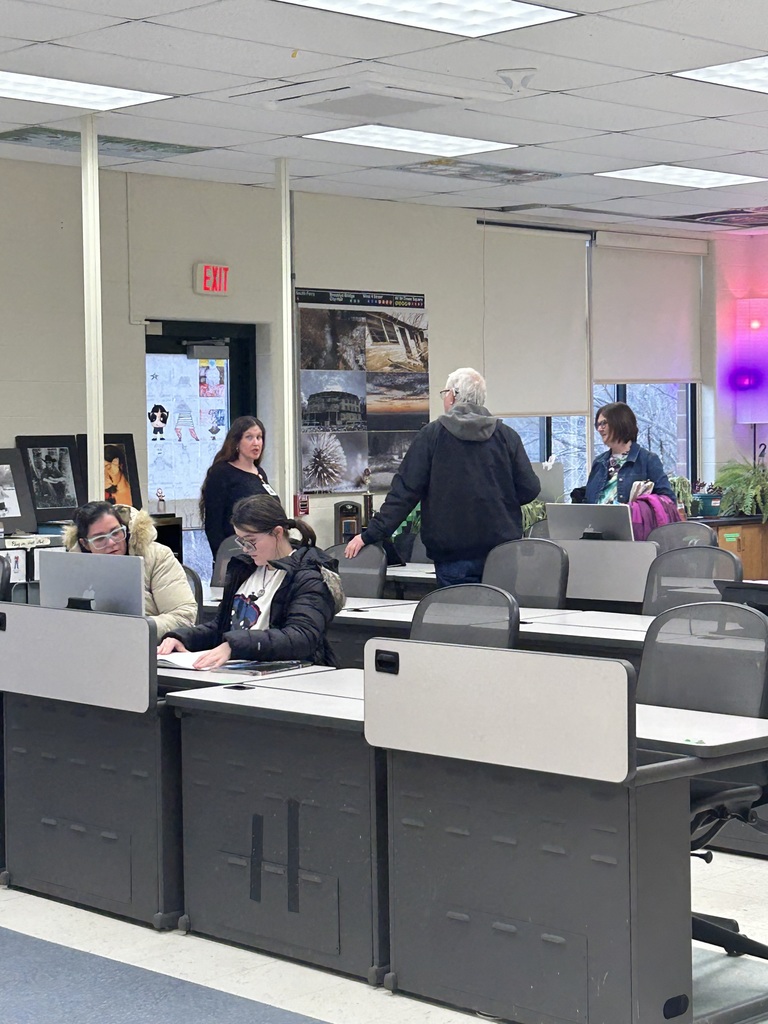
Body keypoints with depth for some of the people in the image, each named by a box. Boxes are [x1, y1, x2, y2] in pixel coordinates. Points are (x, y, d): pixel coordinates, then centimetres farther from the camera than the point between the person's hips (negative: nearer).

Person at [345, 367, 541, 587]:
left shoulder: (432, 434, -3)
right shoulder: (507, 436, 1)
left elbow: (404, 491, -6)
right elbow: (529, 490, 1)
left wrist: (370, 535, -3)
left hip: (452, 554, -2)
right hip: (504, 553, 2)